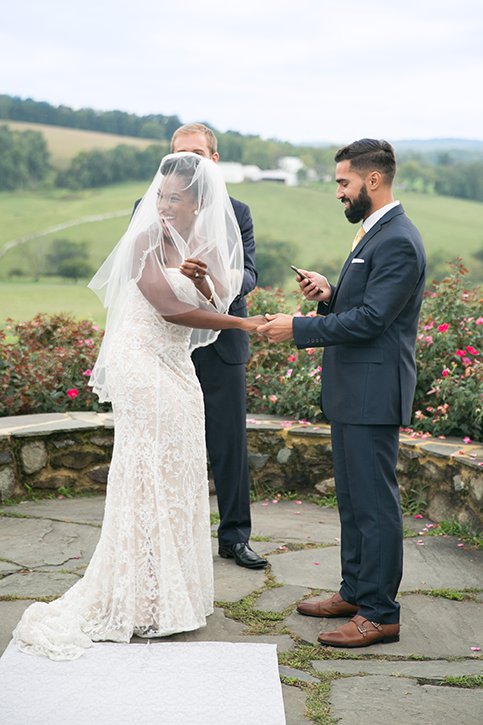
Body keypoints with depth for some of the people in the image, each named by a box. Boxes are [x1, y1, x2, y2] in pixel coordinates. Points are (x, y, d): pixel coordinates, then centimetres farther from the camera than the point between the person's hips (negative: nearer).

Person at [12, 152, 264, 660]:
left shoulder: (206, 247, 9)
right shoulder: (146, 240, -10)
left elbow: (213, 308, 1)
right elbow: (169, 308, -18)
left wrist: (203, 282, -20)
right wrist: (240, 323, -13)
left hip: (178, 370, 7)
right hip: (142, 366, -7)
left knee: (178, 477, 9)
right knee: (147, 476, -3)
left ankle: (171, 590, 20)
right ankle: (141, 602, 7)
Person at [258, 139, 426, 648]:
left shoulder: (398, 242, -17)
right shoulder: (373, 233, 16)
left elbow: (370, 319, -22)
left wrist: (299, 328, -17)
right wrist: (329, 294, 1)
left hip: (373, 393, -11)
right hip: (351, 393, 11)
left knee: (374, 501, -3)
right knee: (352, 498, 18)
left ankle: (379, 614, 7)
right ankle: (355, 592, 30)